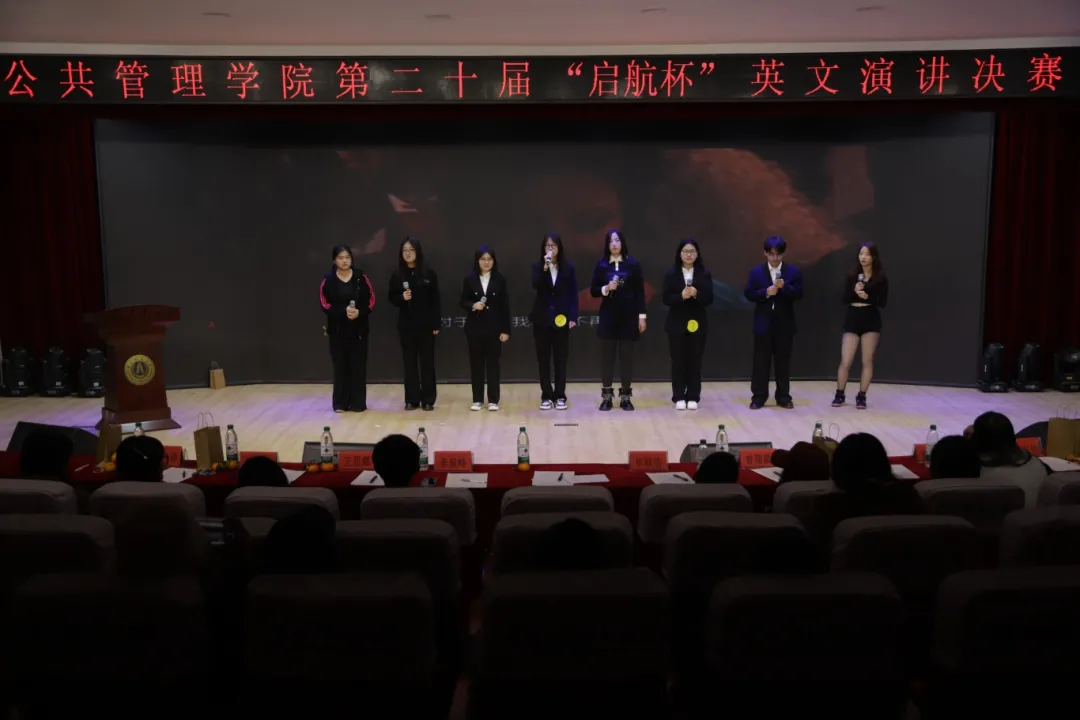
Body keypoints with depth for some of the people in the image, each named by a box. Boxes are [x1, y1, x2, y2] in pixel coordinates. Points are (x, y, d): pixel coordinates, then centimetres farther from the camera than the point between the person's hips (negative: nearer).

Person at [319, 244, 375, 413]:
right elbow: (325, 304, -4)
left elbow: (371, 300, 1)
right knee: (340, 365, 2)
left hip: (359, 328, 0)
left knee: (358, 365, 1)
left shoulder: (360, 277, 1)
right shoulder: (328, 280, 0)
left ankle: (358, 402, 8)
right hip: (337, 329, 0)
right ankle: (341, 403, 10)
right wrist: (344, 311, -19)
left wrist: (359, 312, -17)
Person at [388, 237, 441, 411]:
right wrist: (402, 297, -16)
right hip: (406, 325, 2)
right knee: (409, 362, 6)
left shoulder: (429, 273, -2)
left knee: (427, 361, 3)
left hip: (426, 324, -1)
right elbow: (392, 299, 6)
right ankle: (412, 399, 13)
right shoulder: (397, 276, 3)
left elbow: (435, 300, -1)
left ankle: (428, 400, 9)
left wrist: (437, 324, -5)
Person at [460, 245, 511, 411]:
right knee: (476, 362, 5)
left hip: (494, 326, -1)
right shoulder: (469, 279, -1)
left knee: (493, 362, 4)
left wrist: (506, 330, -5)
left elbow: (505, 306, -1)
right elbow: (463, 302, 5)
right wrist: (473, 305, -17)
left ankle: (493, 400, 11)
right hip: (474, 326, 1)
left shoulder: (500, 279, -2)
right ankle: (477, 399, 14)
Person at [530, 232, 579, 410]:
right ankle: (546, 396, 12)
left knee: (561, 359, 3)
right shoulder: (537, 266, 1)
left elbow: (573, 294, 1)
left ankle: (560, 396, 11)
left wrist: (573, 316, -7)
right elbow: (536, 286, -17)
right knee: (543, 359, 4)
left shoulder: (568, 268, 1)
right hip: (542, 318, 1)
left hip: (561, 318, 0)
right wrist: (545, 268, -27)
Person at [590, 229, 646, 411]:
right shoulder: (601, 265, 3)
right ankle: (606, 396, 10)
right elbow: (593, 291, 4)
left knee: (627, 356, 3)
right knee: (607, 356, 2)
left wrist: (641, 315, -3)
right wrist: (606, 288, -15)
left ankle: (625, 396, 11)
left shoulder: (632, 264, 0)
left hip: (628, 316, -1)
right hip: (608, 316, 1)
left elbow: (639, 292, 1)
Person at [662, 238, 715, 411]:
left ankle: (693, 397, 11)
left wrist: (696, 294, -21)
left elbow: (709, 299, -3)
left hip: (697, 323, 1)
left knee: (695, 361, 3)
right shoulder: (671, 274, 0)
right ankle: (679, 397, 10)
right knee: (678, 361, 2)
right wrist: (681, 296, -21)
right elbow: (666, 299, -5)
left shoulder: (705, 274, 2)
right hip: (677, 324, -1)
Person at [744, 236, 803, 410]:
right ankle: (758, 397, 8)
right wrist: (765, 292, -18)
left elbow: (798, 293, -4)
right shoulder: (756, 272, 3)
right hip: (763, 323, 0)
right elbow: (749, 294, -2)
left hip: (785, 323, 1)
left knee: (783, 361, 7)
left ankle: (783, 397, 14)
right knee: (761, 361, 2)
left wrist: (784, 287, -21)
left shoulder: (793, 271, 3)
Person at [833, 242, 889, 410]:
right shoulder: (852, 276, 5)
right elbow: (844, 299, 1)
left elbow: (883, 302, -6)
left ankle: (861, 396, 13)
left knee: (867, 361, 5)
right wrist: (854, 292, -18)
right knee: (845, 361, -2)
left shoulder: (881, 278, -1)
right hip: (852, 320, 1)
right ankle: (840, 394, 12)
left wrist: (867, 297, -21)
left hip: (871, 321, -1)